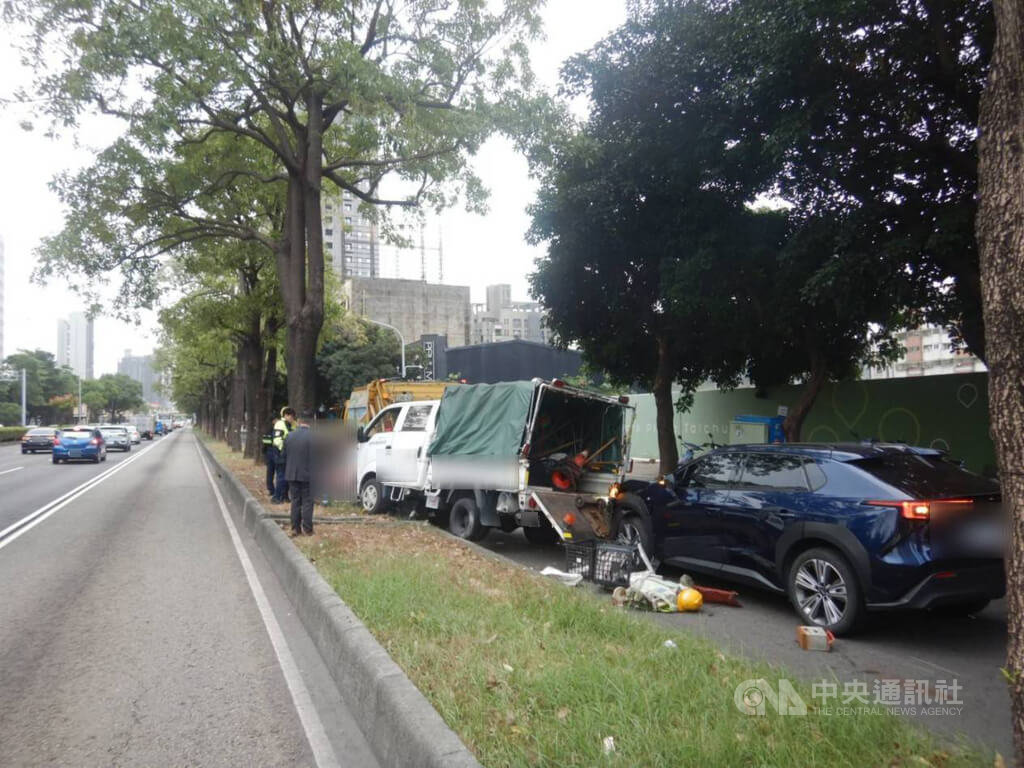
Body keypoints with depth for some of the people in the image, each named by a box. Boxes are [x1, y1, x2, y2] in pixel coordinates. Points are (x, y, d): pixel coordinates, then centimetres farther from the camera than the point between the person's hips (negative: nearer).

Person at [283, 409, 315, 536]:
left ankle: (295, 528, 15)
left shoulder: (289, 435, 1)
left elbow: (285, 455, 8)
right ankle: (307, 529, 5)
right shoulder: (313, 437, -15)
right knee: (307, 502, 4)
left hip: (292, 474, 4)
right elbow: (316, 458, -13)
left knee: (295, 502, 12)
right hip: (307, 475, -4)